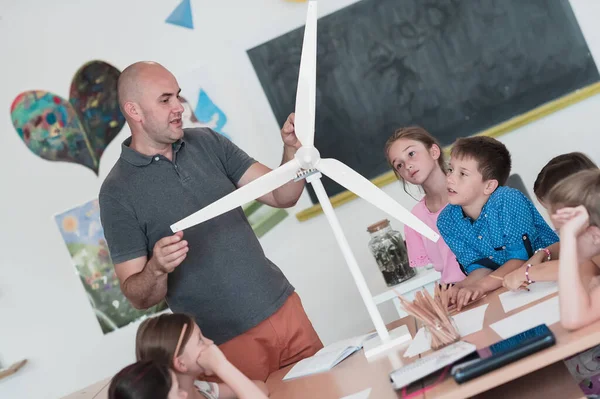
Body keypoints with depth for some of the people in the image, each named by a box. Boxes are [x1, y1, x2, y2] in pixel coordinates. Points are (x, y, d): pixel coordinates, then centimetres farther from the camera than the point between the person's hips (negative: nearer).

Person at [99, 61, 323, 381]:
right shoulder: (118, 192, -8)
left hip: (283, 308, 5)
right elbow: (136, 296, -7)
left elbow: (282, 196, -1)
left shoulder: (208, 143, 4)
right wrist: (156, 269, -28)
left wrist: (292, 150, -19)